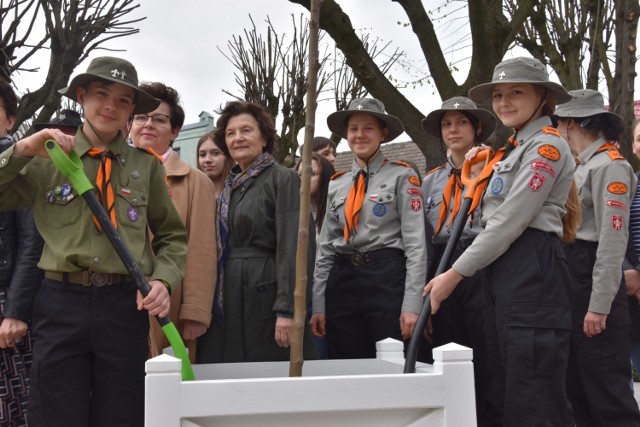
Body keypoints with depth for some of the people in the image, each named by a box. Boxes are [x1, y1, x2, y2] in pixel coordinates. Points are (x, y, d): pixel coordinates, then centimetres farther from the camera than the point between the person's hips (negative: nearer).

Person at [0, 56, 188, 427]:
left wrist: (162, 280, -8)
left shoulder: (147, 165, 6)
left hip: (125, 305, 1)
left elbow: (172, 235, 10)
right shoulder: (46, 160, 4)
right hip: (60, 303, 0)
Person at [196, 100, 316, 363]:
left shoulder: (283, 180, -5)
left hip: (264, 299, -7)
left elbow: (294, 247, -14)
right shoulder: (231, 186, 16)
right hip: (228, 303, 7)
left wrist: (287, 309, -21)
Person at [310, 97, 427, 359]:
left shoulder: (401, 176, 0)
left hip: (387, 279, -4)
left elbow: (416, 243, -6)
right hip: (342, 281, 5)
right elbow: (326, 247, 14)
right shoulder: (337, 184, 15)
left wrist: (412, 305, -14)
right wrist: (318, 305, 7)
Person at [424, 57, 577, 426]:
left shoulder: (547, 144, -7)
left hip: (532, 271, -10)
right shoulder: (513, 149, 22)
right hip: (500, 269, 10)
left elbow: (512, 221, -15)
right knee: (509, 392, 12)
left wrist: (455, 273, -12)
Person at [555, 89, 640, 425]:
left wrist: (599, 305, -21)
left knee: (606, 388, -5)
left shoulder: (609, 166, -11)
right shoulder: (583, 167, 18)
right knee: (577, 385, 13)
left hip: (592, 281, -10)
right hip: (570, 278, 10)